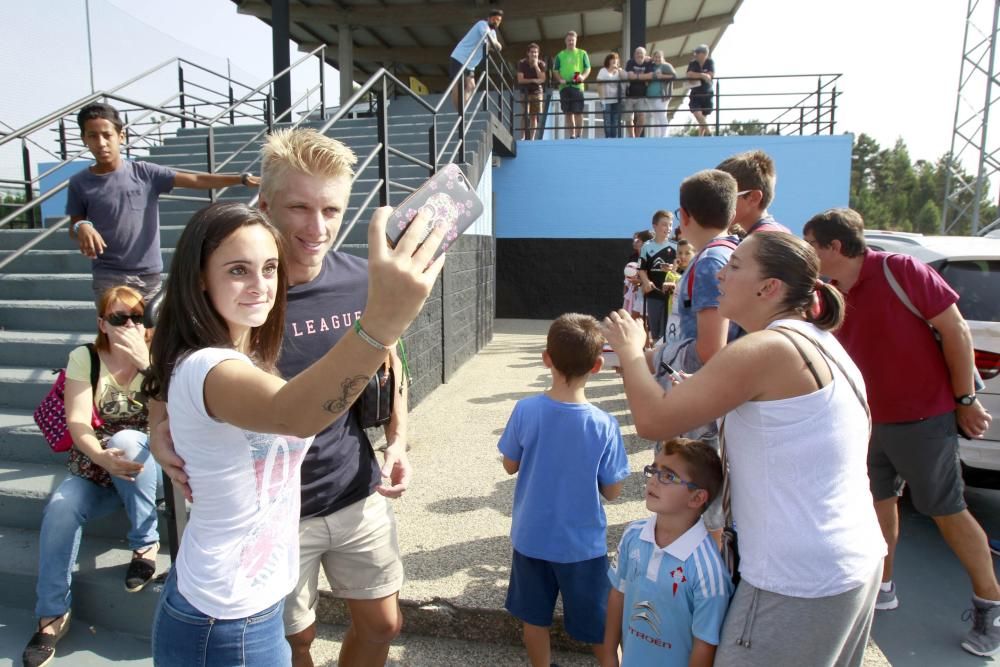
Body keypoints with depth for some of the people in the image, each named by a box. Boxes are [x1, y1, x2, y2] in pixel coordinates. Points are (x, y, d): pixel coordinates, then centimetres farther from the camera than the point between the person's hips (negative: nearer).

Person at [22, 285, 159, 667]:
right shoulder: (85, 358, -2)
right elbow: (77, 422, -10)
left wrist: (145, 362, -28)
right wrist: (102, 457, -29)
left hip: (150, 464, -2)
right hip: (95, 468, 2)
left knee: (124, 439, -34)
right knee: (60, 508, -26)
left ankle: (146, 544, -18)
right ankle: (53, 615, -7)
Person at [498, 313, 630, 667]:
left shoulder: (525, 411, -18)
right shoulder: (604, 425, -21)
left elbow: (510, 466, -3)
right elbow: (612, 491, -10)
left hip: (531, 537, 2)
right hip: (582, 543, -1)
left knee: (535, 616, 22)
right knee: (600, 623, 21)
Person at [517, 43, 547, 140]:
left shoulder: (541, 64, 0)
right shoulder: (522, 63, -5)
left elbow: (542, 79, -10)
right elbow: (520, 80, -10)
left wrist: (536, 66, -16)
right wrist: (533, 80, -15)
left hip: (537, 92, 2)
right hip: (525, 92, -2)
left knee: (534, 116, 0)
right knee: (526, 116, -14)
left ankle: (532, 138, 4)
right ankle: (523, 137, -13)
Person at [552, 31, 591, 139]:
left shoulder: (582, 53, 12)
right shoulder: (560, 55, 15)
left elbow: (588, 68, 7)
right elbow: (555, 70, 11)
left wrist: (583, 76, -13)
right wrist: (560, 79, -8)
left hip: (577, 86, -2)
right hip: (564, 87, 2)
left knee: (578, 112, -8)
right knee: (568, 113, 3)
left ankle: (578, 135, -4)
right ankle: (571, 136, 9)